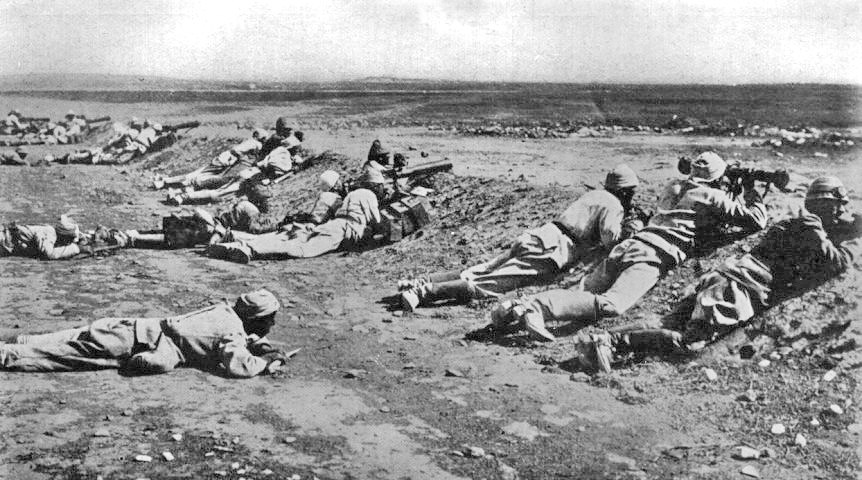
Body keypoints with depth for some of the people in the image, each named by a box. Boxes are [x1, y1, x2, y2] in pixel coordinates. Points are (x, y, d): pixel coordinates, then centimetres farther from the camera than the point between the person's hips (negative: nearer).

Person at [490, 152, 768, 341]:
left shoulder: (674, 187, 32)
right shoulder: (713, 196, 13)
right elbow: (756, 221, 15)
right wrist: (753, 195, 38)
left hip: (629, 245, 8)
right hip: (656, 255, -8)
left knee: (582, 292, -2)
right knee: (611, 305, -26)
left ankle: (517, 306, -22)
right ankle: (535, 309, -46)